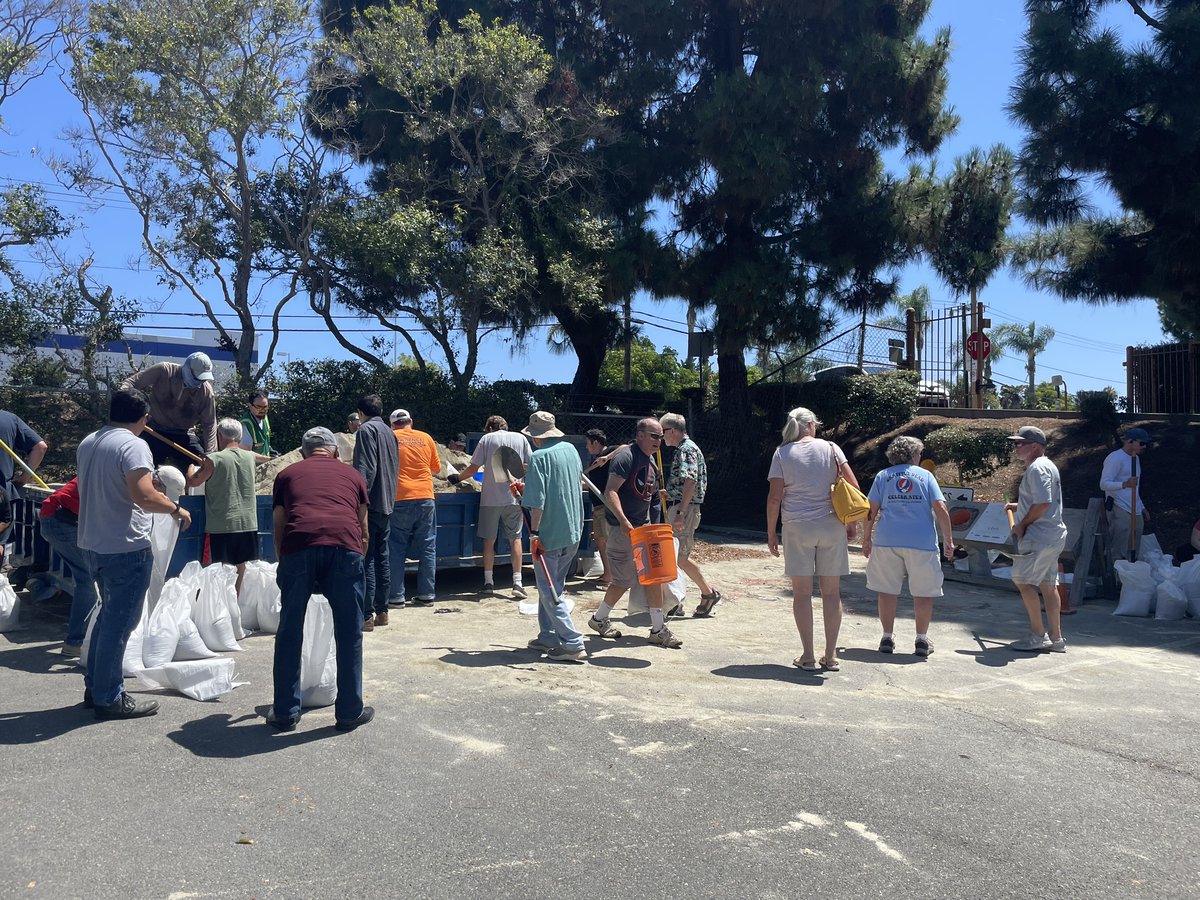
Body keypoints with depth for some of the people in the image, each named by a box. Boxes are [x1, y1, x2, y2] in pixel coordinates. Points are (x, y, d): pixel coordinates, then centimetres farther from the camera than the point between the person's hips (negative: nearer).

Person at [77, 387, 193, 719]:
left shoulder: (87, 443, 12)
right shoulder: (133, 445, -16)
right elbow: (143, 496, -27)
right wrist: (176, 509, -11)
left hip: (95, 542, 9)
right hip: (126, 546, -9)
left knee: (108, 615, 20)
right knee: (119, 622, -1)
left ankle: (94, 687, 28)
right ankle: (109, 698, 6)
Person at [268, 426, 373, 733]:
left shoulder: (287, 474, 28)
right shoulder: (352, 475, 29)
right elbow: (364, 531, 36)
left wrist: (282, 564, 47)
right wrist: (359, 556, 52)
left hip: (298, 548, 0)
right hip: (345, 548, 0)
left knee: (289, 633, 15)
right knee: (349, 634, 12)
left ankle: (285, 713, 24)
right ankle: (350, 712, 21)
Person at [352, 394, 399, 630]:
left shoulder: (366, 430, -9)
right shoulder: (389, 432, 16)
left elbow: (365, 469, -18)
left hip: (371, 504, -8)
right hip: (386, 504, 8)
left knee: (366, 559, -7)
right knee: (381, 557, 13)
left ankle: (367, 615, -7)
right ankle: (382, 611, 18)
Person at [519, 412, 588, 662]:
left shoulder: (539, 457, -15)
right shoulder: (571, 449, 7)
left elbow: (537, 501, -22)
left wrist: (534, 533, -16)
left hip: (549, 535, -8)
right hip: (574, 532, 8)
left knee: (549, 591, -2)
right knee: (553, 586, 19)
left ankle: (573, 645, -6)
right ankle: (548, 636, 24)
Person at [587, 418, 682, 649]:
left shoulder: (651, 461, 13)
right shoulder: (626, 456, -15)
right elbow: (610, 492, -24)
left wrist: (654, 526, 21)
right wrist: (623, 521, -34)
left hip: (644, 526, 9)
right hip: (622, 528, -8)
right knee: (624, 580, -2)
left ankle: (658, 629, 10)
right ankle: (599, 619, 21)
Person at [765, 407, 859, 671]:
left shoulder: (782, 454, 1)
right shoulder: (830, 448, 4)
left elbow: (774, 497, -4)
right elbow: (853, 486, 0)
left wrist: (771, 533, 3)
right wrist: (851, 523, 9)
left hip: (797, 528, -1)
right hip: (831, 526, 1)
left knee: (802, 593, 5)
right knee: (831, 592, 8)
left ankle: (808, 656, 6)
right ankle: (831, 656, 13)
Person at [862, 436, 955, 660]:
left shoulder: (883, 476, 7)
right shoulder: (925, 475, 5)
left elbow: (872, 510, 2)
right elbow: (941, 509, -3)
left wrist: (867, 537, 11)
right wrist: (948, 539, 3)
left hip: (887, 540, 1)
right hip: (922, 542, -1)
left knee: (887, 591, 9)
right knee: (923, 592, 9)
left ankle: (887, 637, 13)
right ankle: (922, 640, 12)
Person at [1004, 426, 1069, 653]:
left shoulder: (1037, 468, -15)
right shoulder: (1047, 465, 18)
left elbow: (1043, 503, -24)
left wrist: (1022, 524, -14)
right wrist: (1017, 506, 22)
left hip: (1039, 537, -11)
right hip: (1053, 535, 11)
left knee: (1023, 580, -6)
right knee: (1048, 585, 13)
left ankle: (1038, 636, -2)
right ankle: (1055, 638, 18)